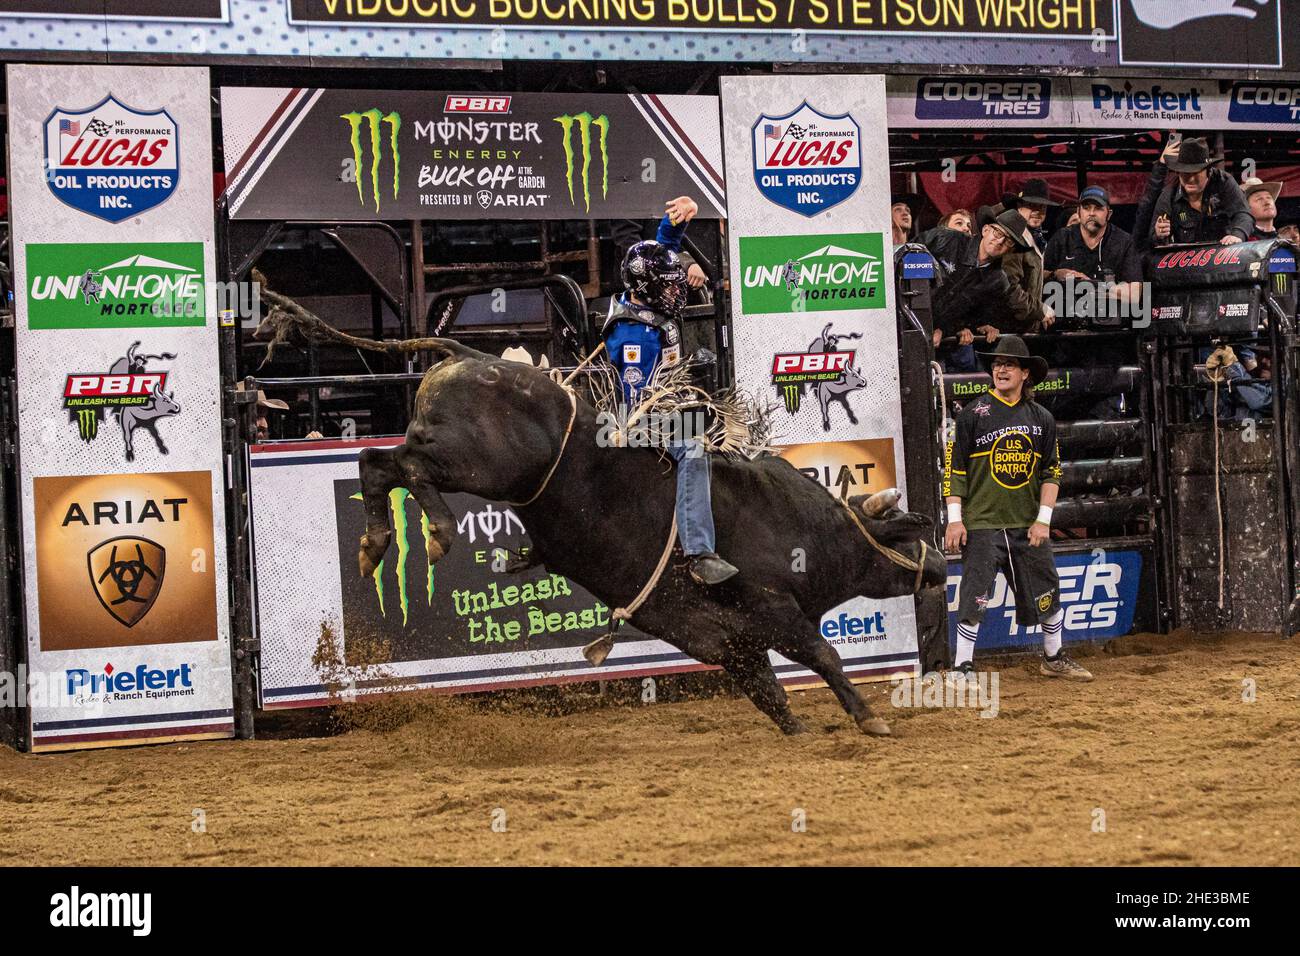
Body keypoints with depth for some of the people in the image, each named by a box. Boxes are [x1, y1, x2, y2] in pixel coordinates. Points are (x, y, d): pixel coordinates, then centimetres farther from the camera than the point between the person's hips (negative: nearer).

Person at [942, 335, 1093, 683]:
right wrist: (955, 520, -8)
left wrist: (1043, 520, 1)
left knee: (1046, 591, 9)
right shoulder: (973, 414, -2)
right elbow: (954, 469, -2)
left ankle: (1053, 659, 27)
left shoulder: (1041, 418, 7)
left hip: (1028, 525, 4)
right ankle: (961, 669, 2)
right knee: (974, 598, -6)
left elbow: (1051, 472, 10)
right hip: (982, 524, -3)